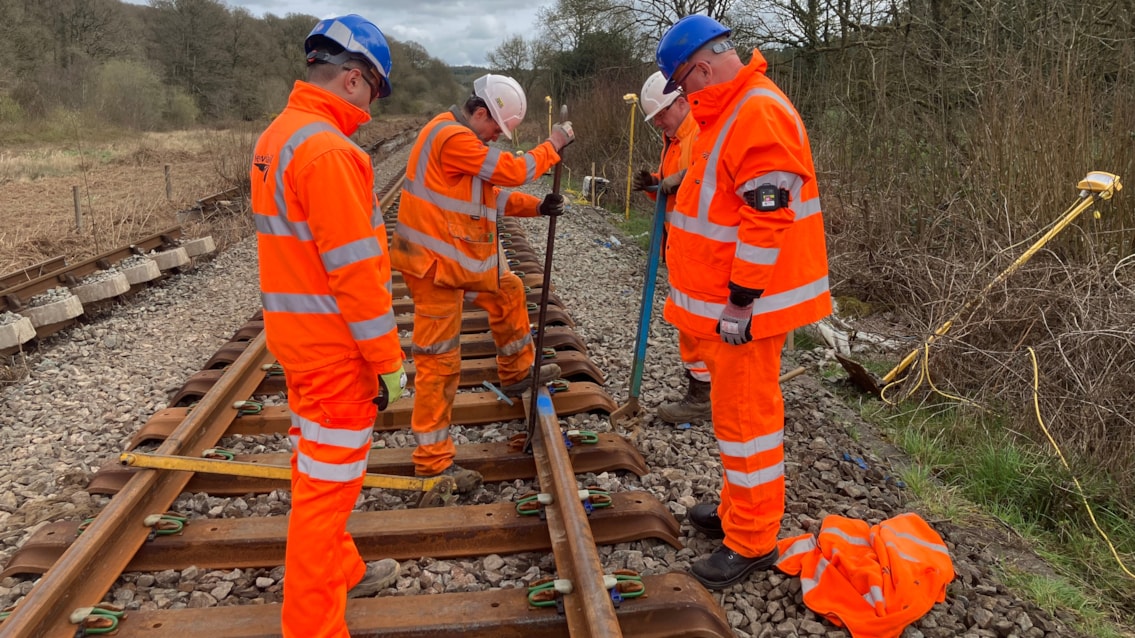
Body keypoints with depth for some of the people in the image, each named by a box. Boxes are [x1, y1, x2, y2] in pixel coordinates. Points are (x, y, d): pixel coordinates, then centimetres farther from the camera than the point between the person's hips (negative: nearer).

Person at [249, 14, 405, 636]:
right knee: (329, 480, 2)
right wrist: (388, 361, -15)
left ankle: (340, 570, 40)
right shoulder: (329, 150, -22)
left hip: (296, 333, 10)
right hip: (335, 347, -10)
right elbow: (355, 272, -23)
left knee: (319, 465, 21)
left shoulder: (276, 136, 9)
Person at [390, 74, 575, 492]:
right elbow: (512, 171, -19)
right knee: (439, 360, -5)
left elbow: (493, 194, 14)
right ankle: (433, 460, 5)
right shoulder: (451, 137, -20)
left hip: (460, 256, 10)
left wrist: (536, 206, 2)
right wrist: (552, 145, -4)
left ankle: (517, 373, 45)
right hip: (434, 263, -10)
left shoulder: (464, 139, 14)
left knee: (508, 292, 26)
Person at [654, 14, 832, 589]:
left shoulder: (760, 114, -20)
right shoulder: (731, 112, 14)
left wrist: (740, 303, -22)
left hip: (746, 306, -10)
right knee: (738, 408, 19)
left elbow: (767, 219, -25)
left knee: (745, 416, -1)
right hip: (727, 296, 10)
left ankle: (751, 543, 13)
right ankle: (738, 509, 35)